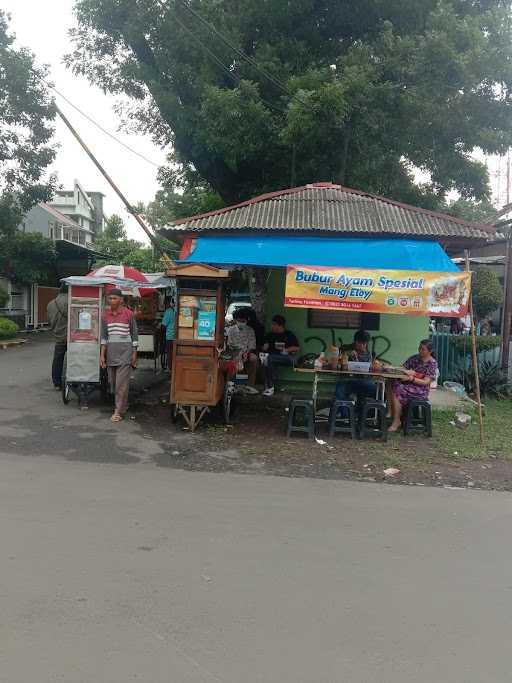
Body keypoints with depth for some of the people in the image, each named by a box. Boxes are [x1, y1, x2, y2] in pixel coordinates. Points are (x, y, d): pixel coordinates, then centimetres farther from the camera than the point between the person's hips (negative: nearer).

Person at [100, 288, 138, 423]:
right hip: (111, 351, 4)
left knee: (122, 382, -8)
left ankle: (119, 411, -4)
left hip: (125, 350, -4)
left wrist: (134, 353, -2)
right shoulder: (105, 315, 6)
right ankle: (122, 404, 28)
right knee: (113, 381, 10)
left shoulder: (128, 314, -4)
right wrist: (102, 354, 3)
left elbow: (134, 334, 1)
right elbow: (104, 336, 9)